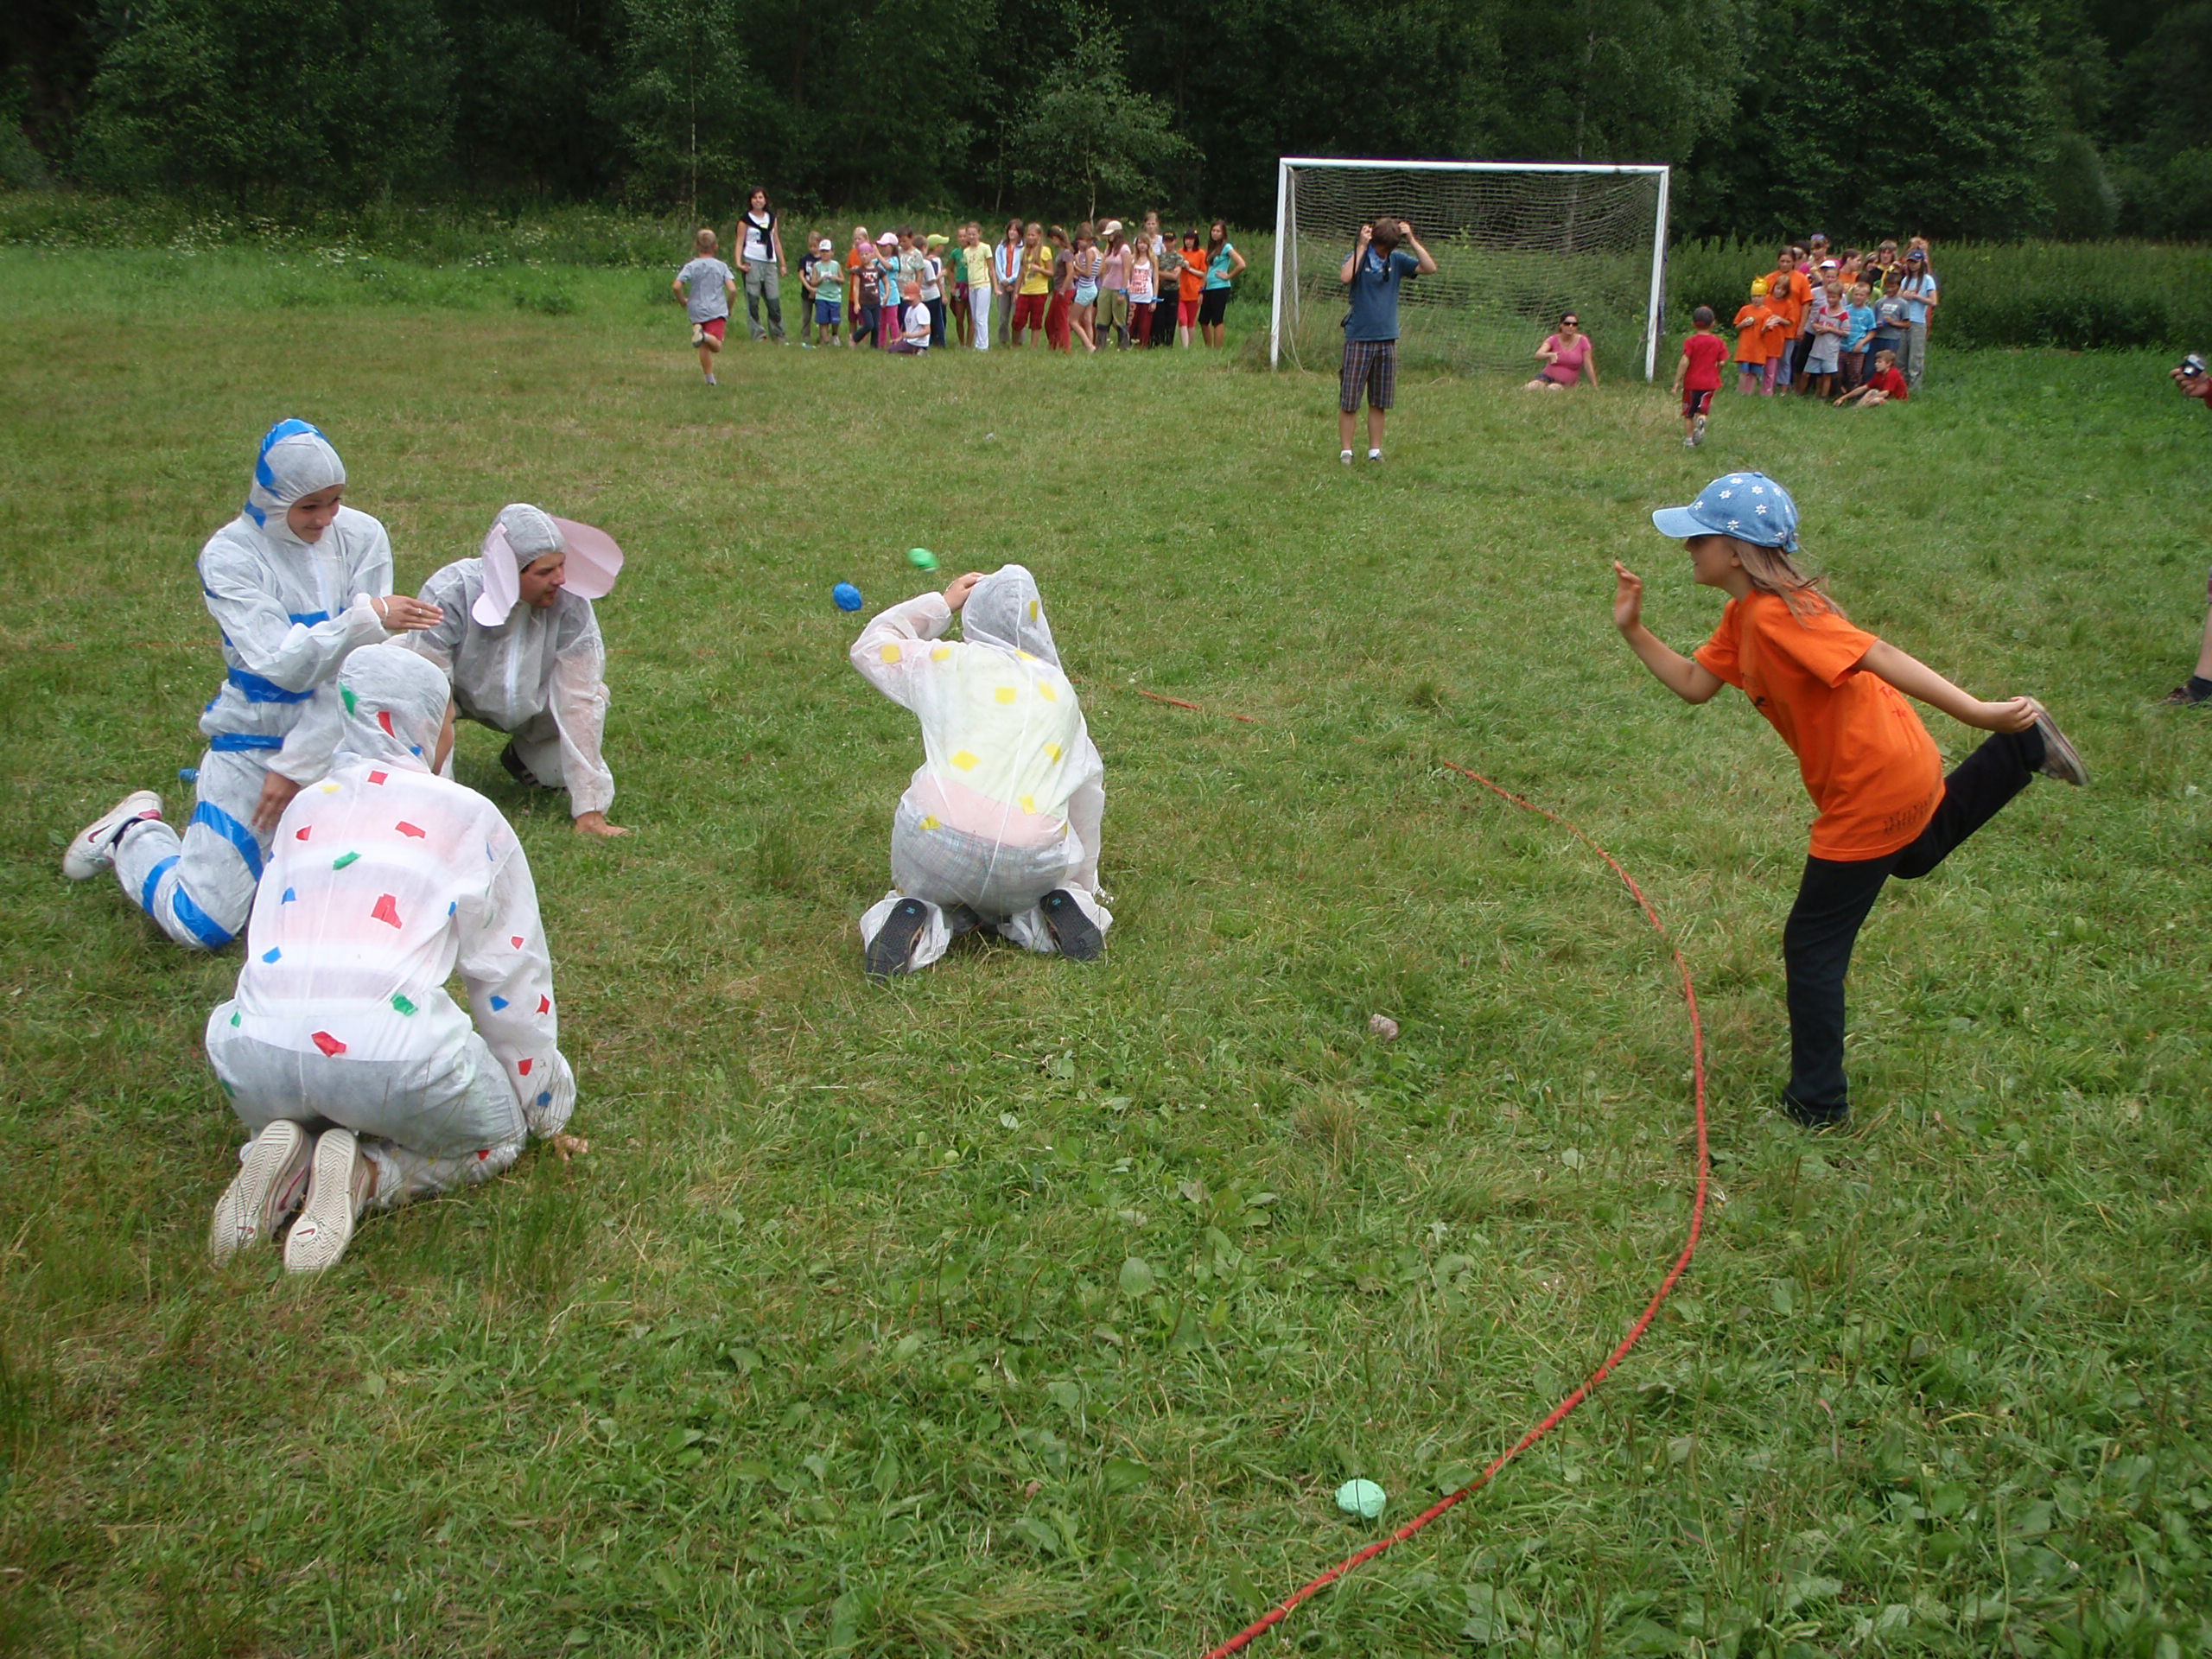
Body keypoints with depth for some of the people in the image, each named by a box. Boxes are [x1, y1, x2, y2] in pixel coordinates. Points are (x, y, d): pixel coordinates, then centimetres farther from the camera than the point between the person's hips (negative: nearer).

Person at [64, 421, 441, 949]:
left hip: (337, 745, 3)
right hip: (253, 746, -3)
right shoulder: (230, 555, -11)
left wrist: (299, 764, -13)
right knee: (202, 926, -7)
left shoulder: (362, 537, -5)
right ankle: (135, 833, 28)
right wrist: (366, 618, -35)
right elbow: (283, 664, -23)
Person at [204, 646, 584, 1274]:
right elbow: (511, 971, 14)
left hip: (258, 1050, 5)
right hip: (393, 1050, -4)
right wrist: (545, 1112, 26)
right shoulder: (467, 815, 12)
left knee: (286, 1115, 38)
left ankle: (292, 1158, 2)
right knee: (497, 1133, 24)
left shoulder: (304, 808, 24)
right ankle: (367, 1173, -5)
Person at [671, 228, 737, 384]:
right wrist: (729, 307, 13)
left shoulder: (691, 266, 2)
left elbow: (676, 286, -10)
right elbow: (732, 290, -4)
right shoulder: (721, 266, 5)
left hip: (697, 311, 1)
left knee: (704, 347, 9)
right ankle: (705, 336, -42)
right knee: (716, 345, -11)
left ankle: (710, 378, 3)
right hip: (718, 310, -1)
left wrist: (684, 301, 9)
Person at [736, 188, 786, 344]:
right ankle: (758, 334, -4)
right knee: (752, 301, -7)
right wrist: (739, 262, -12)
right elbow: (740, 242, 1)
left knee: (774, 300, -1)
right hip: (752, 262, -3)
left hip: (770, 263, 3)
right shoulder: (745, 219, 5)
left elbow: (776, 242, 20)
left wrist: (782, 264, 16)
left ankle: (778, 336, 8)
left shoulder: (772, 218, 17)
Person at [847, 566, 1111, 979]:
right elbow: (1087, 792, 23)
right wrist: (1085, 881, 34)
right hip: (1033, 862, 2)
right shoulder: (1059, 690, 21)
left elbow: (869, 647, 29)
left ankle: (922, 926, -7)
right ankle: (1065, 908, 0)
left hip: (939, 834, -2)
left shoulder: (949, 663, 11)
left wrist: (941, 603, 37)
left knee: (923, 896, 29)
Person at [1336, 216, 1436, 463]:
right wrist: (1361, 246, -19)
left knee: (1379, 403, 8)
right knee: (1349, 401, -2)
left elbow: (1430, 268, -3)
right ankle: (1345, 450, 4)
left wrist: (1412, 240, -7)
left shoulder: (1398, 260, 6)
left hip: (1387, 340, 4)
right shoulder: (1358, 257, -4)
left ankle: (1375, 450, 15)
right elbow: (1345, 277, -25)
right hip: (1359, 338, -4)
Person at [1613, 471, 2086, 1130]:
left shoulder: (1776, 616, -26)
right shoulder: (1742, 616, 3)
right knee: (1914, 856, 41)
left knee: (1813, 948, 2)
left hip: (1870, 797, -10)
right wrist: (1633, 631, 2)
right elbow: (1693, 684, 12)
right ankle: (2022, 749, 29)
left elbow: (1877, 656, -32)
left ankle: (1818, 1105, 13)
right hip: (1901, 768, 10)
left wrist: (1976, 713, -37)